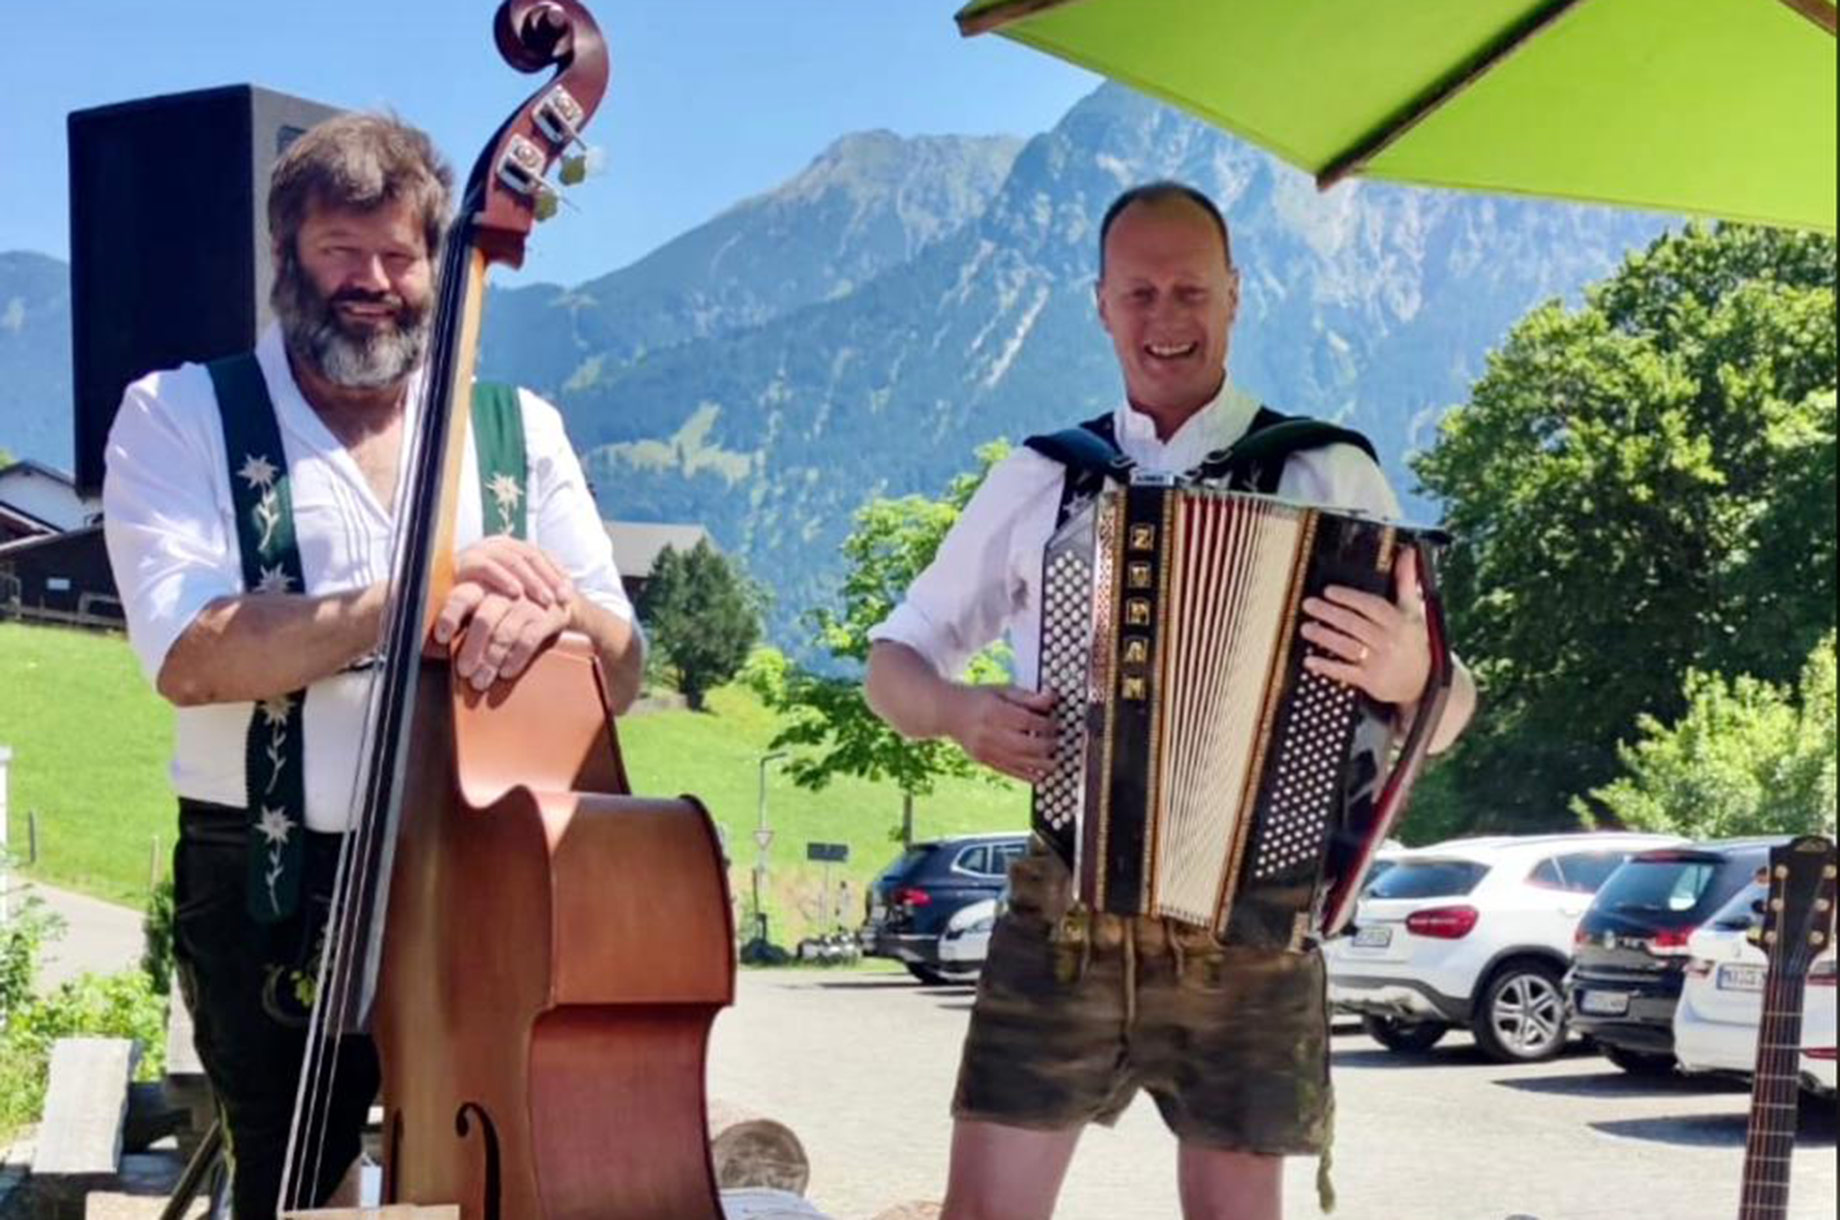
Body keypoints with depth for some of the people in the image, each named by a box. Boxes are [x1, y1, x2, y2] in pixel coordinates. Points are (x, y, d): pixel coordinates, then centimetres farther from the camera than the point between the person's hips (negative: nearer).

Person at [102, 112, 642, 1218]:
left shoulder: (521, 430, 9)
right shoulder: (180, 416, 0)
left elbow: (621, 671, 3)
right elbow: (190, 657, -16)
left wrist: (547, 613, -19)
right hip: (271, 899, -2)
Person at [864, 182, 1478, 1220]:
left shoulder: (1328, 479, 1)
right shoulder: (1039, 480, 8)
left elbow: (1448, 713, -1)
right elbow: (895, 661, 14)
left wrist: (1409, 677, -25)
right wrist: (961, 712, -8)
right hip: (1061, 924, 2)